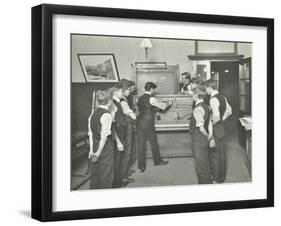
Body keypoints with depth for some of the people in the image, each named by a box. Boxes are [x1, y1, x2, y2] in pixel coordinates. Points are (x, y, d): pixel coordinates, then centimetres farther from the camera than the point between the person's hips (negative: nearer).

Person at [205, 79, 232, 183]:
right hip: (222, 126, 9)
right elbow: (229, 111, 18)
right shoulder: (222, 97, 7)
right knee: (221, 151, 17)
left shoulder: (213, 99, -22)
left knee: (215, 154, 0)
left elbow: (216, 116, -33)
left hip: (215, 128, -9)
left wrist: (212, 123, -17)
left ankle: (217, 178, 8)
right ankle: (222, 175, 28)